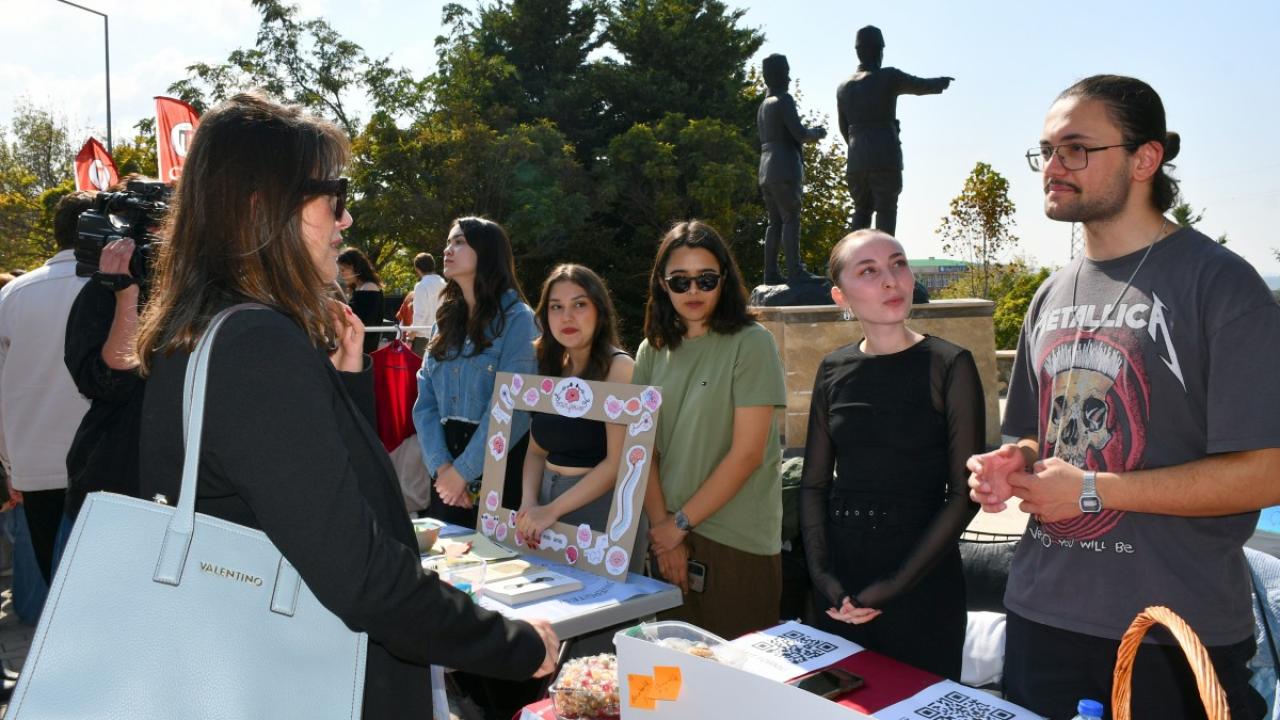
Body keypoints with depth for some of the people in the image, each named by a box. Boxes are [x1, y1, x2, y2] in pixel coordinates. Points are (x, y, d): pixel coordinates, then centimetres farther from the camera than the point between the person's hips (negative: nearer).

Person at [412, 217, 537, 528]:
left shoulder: (517, 318, -8)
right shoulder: (447, 318, 11)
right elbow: (426, 399, 3)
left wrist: (463, 470, -16)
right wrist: (441, 465, -11)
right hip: (447, 454, 6)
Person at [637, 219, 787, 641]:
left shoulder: (750, 343, -8)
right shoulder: (652, 351, 8)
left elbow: (747, 453, -13)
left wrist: (682, 522, -9)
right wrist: (662, 526, -7)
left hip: (738, 542, -4)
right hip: (669, 539, 5)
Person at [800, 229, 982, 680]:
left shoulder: (948, 366, -8)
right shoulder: (834, 370, 3)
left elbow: (964, 493, -10)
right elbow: (814, 483, 6)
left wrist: (896, 585, -14)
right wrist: (822, 573, -6)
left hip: (922, 588, -4)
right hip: (839, 589, 4)